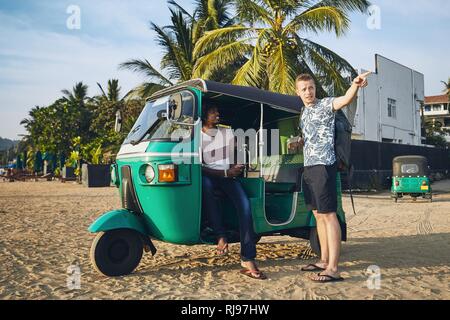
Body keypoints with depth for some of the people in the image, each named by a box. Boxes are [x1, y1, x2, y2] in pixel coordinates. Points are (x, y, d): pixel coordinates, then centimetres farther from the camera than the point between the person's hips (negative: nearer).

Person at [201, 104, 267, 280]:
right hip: (209, 176, -3)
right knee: (204, 183, -41)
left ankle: (248, 259, -30)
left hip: (228, 175, 3)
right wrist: (225, 172, -19)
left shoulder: (228, 133, 15)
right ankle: (221, 236, -35)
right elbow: (199, 167, -9)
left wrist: (235, 170, -2)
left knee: (244, 204, -26)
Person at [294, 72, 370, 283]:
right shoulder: (304, 113, 19)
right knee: (318, 215, 12)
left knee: (328, 214, -10)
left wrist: (355, 85, -45)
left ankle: (333, 269, -8)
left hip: (323, 165, -9)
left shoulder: (325, 105, -4)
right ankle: (324, 261, 21)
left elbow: (346, 100, -26)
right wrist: (297, 144, 15)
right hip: (308, 167, 9)